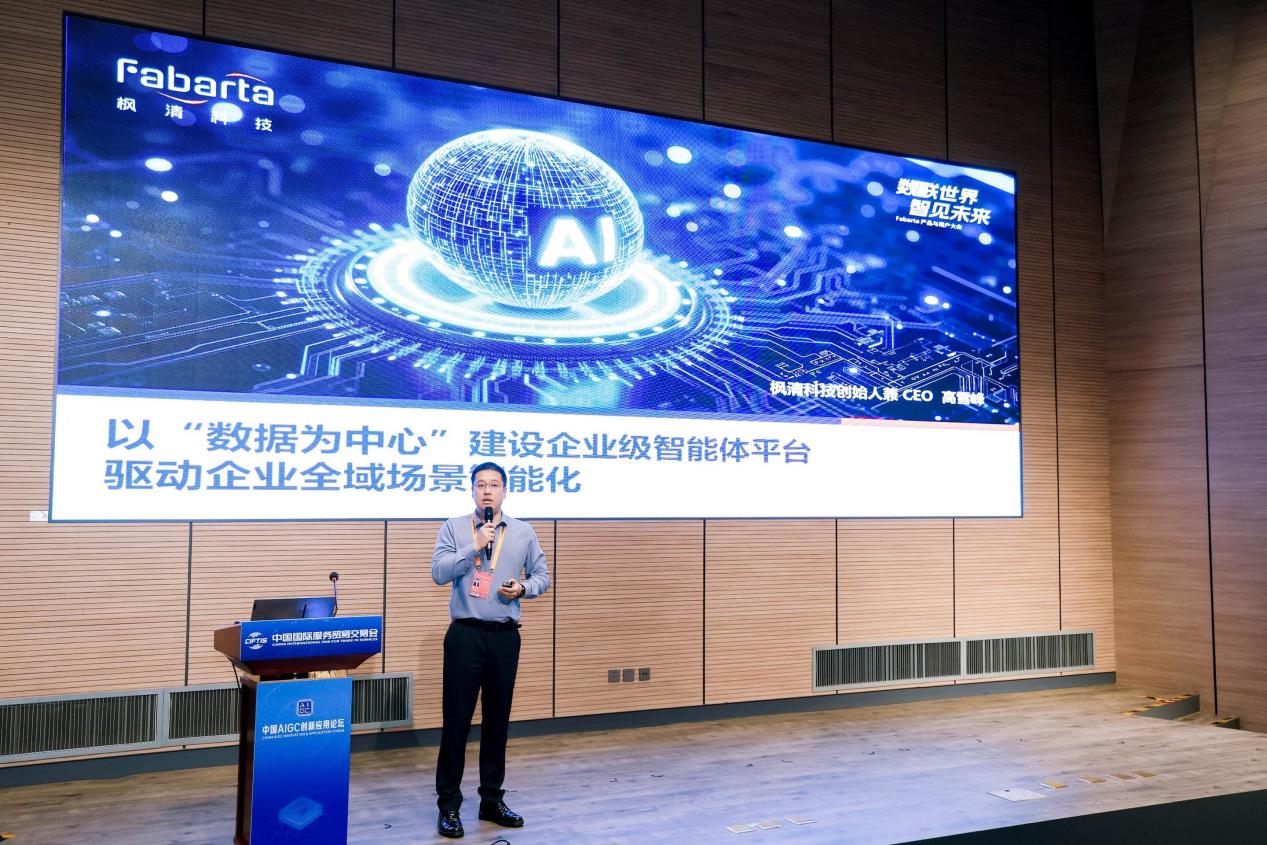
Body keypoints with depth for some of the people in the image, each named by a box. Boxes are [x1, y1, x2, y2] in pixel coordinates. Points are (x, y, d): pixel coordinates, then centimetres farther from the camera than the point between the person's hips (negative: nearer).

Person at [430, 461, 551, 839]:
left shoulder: (523, 532, 7)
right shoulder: (454, 528, 1)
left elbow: (542, 575, 10)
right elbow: (439, 573, -11)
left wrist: (523, 588, -10)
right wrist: (475, 547, -18)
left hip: (505, 637, 3)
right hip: (465, 635, -2)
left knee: (497, 720, 11)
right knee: (456, 720, 0)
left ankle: (492, 800, 24)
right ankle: (448, 805, 11)